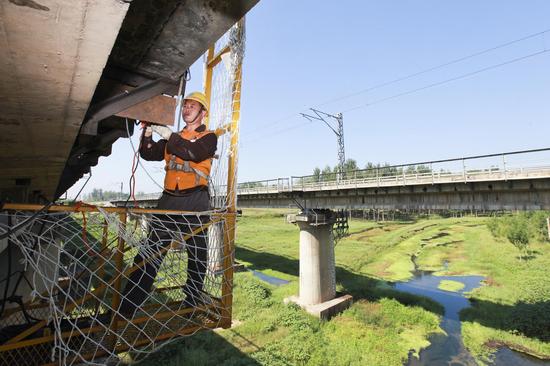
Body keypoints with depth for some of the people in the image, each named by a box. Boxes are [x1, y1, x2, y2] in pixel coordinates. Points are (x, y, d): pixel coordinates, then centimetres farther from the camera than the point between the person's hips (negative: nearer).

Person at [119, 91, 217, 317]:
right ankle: (126, 308, 10)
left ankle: (192, 303, 23)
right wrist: (148, 131, 0)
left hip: (195, 202, -4)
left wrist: (167, 134, -13)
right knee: (149, 252, 2)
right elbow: (149, 154, 13)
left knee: (197, 256, 6)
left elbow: (194, 152, -16)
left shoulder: (209, 137, 5)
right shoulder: (173, 138, 21)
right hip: (168, 200, 4)